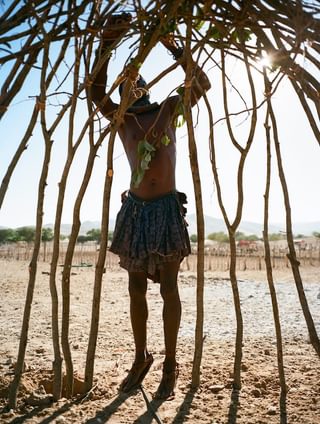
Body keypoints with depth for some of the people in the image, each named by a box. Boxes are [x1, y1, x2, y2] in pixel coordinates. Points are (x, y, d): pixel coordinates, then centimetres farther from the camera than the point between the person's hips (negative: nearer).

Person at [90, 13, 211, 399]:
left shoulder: (168, 108, 7)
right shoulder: (121, 118, 8)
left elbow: (202, 84, -3)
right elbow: (95, 91, -8)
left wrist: (173, 47, -8)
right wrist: (106, 43, -17)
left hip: (167, 206, -2)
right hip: (135, 208, 3)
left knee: (168, 287, -3)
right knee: (136, 288, 7)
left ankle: (170, 364, 7)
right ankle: (141, 358, 22)